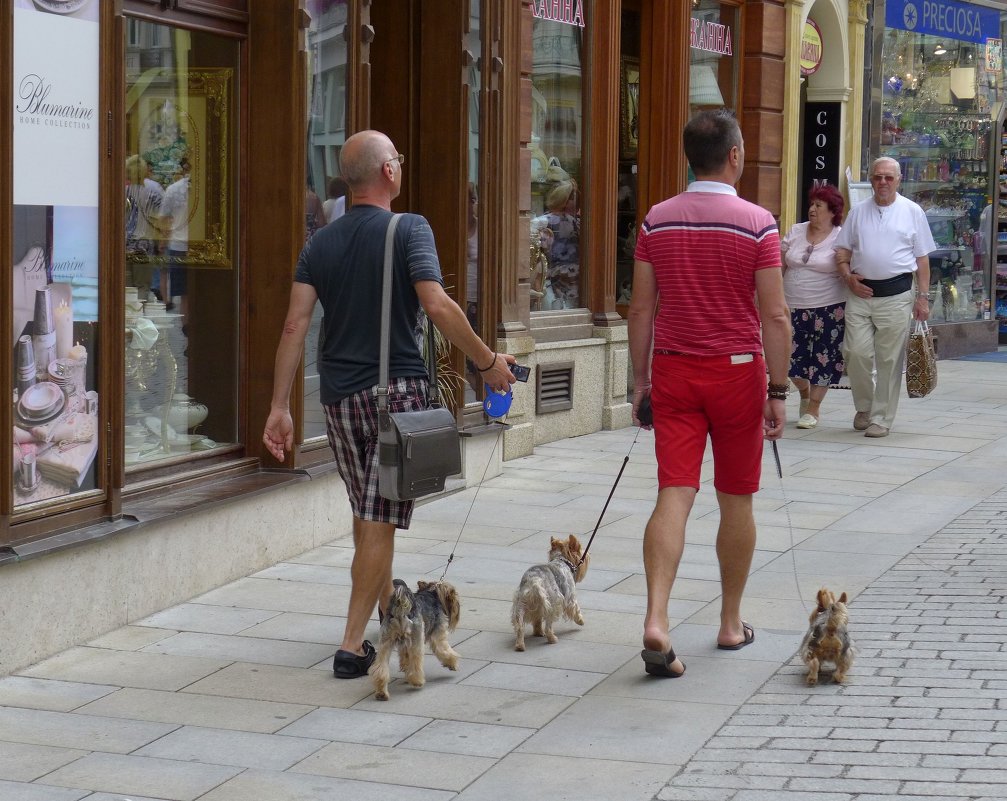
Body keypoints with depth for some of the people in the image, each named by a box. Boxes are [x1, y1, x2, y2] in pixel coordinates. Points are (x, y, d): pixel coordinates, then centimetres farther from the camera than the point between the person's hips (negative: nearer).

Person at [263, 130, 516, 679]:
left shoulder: (321, 243, 7)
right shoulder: (408, 230, -8)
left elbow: (294, 325, 0)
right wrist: (487, 362, -9)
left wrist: (279, 406, 1)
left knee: (366, 514, 20)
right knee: (380, 521, -2)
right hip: (396, 388, -5)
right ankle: (352, 645, -4)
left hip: (339, 396, 5)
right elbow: (438, 307, -20)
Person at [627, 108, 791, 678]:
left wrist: (641, 380, 12)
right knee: (736, 502, 12)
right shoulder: (756, 224, -9)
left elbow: (641, 309, 4)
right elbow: (775, 317, -10)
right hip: (737, 373, -2)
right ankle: (732, 623, 23)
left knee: (674, 495, -3)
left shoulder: (658, 220, 1)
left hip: (673, 373, 2)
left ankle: (656, 620, -20)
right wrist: (778, 390, -4)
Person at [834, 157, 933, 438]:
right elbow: (842, 251, 14)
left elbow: (922, 259, 5)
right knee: (857, 353, -4)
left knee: (889, 359, 0)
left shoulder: (912, 212, 5)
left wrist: (922, 297, 0)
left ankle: (881, 418, 9)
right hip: (860, 294, 2)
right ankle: (863, 407, 18)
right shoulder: (858, 211, 11)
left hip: (896, 296, -2)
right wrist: (849, 278, -4)